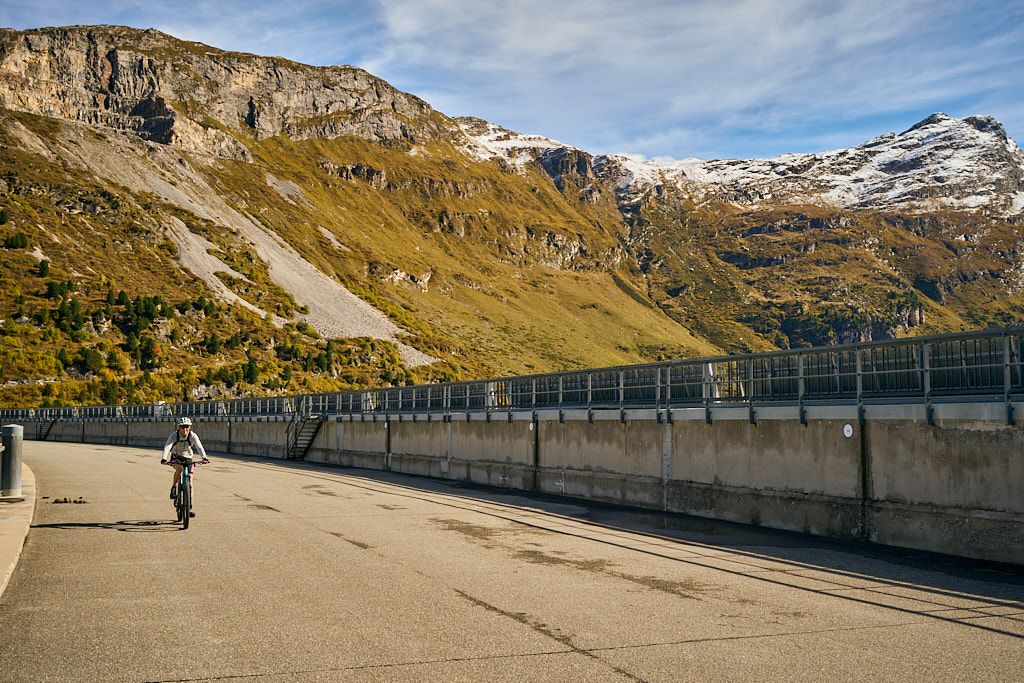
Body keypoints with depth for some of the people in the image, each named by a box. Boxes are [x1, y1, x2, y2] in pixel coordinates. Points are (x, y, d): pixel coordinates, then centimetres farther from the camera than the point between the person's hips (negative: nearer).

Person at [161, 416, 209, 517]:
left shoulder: (193, 436, -20)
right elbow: (167, 446, -35)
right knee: (179, 468, -37)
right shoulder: (174, 435, -21)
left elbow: (199, 447, -34)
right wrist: (164, 458, -53)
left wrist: (204, 457, -52)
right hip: (176, 457, -1)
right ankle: (174, 488, -13)